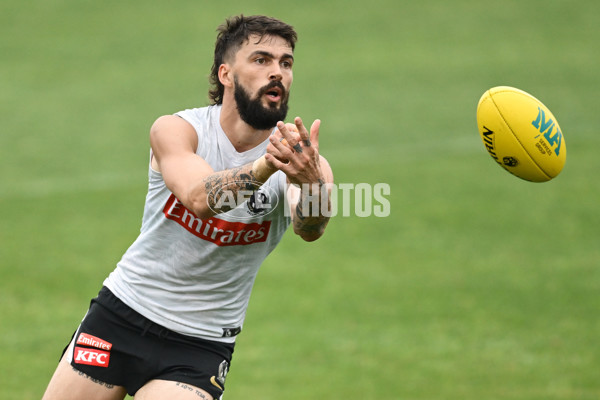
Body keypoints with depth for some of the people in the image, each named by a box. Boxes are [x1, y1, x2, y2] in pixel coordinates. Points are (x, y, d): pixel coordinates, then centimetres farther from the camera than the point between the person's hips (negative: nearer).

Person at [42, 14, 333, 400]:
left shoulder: (304, 161, -12)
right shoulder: (176, 130, -13)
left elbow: (310, 228, -32)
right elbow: (200, 198, -32)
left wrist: (311, 180, -54)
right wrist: (266, 166, -50)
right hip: (122, 312, 1)